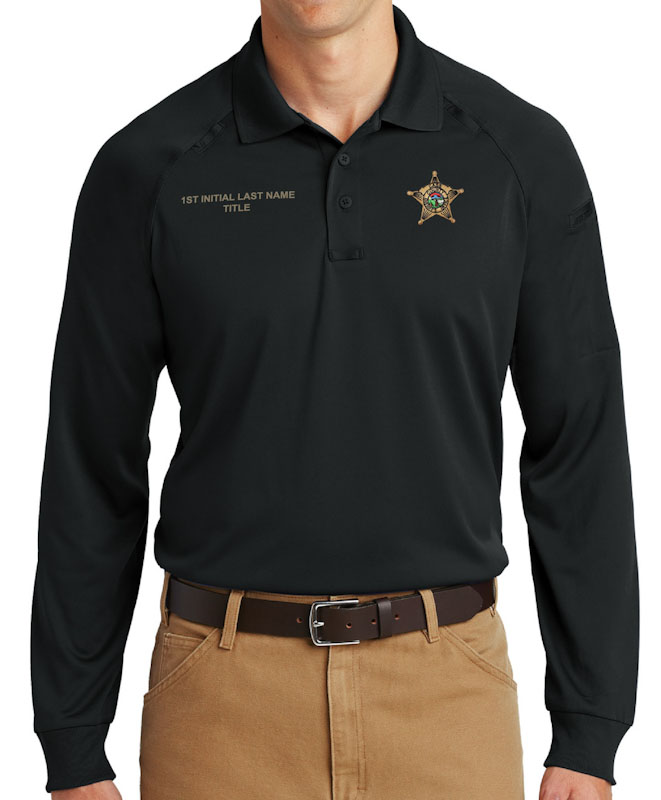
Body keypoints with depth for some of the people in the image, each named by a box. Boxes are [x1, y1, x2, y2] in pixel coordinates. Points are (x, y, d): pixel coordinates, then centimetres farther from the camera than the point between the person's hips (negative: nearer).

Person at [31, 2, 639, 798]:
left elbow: (583, 450, 1)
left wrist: (590, 736, -1)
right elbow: (91, 465, 1)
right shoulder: (147, 168, -3)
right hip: (226, 700, 0)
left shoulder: (524, 153, -2)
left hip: (445, 694, 1)